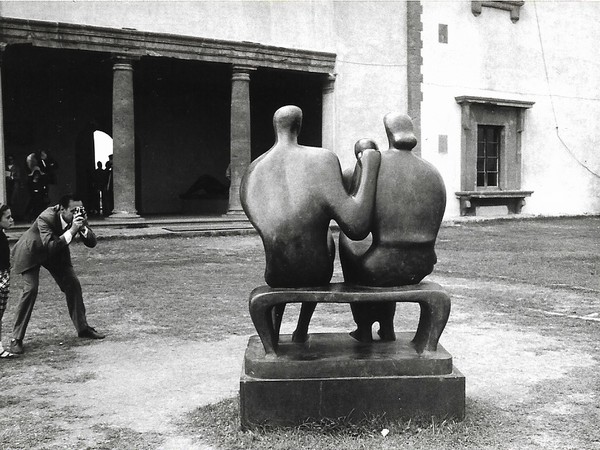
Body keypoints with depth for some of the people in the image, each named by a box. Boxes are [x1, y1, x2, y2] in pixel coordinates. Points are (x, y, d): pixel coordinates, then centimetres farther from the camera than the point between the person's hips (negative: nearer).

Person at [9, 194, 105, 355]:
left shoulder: (78, 217, -20)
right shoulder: (46, 218, -36)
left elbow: (92, 243, -18)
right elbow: (50, 246, -46)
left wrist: (83, 227, -37)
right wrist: (72, 230, -49)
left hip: (57, 252, 6)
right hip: (32, 251, -6)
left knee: (73, 285, -1)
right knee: (30, 290, -17)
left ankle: (82, 328, 14)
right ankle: (16, 339, -9)